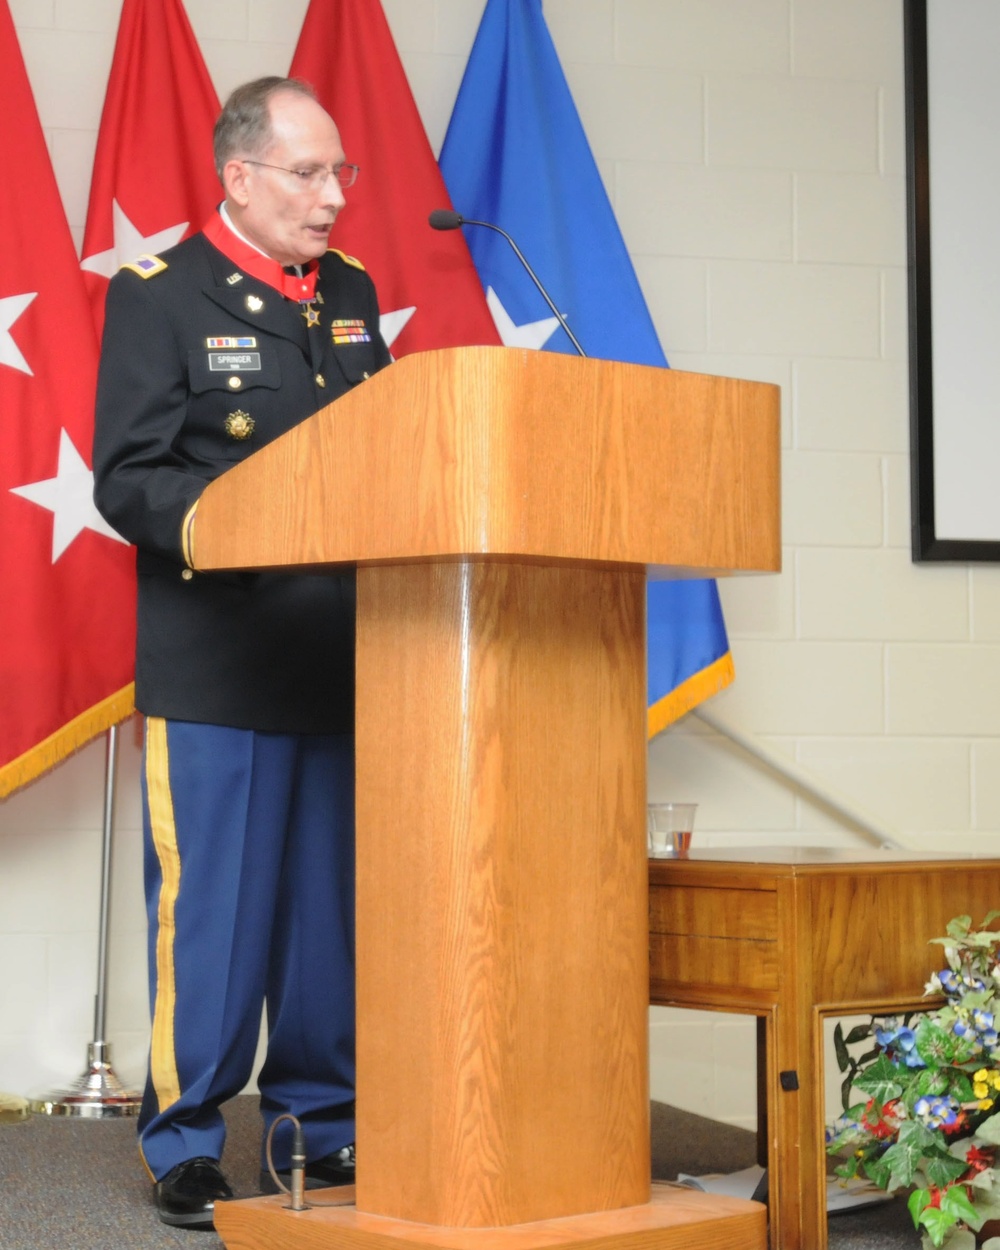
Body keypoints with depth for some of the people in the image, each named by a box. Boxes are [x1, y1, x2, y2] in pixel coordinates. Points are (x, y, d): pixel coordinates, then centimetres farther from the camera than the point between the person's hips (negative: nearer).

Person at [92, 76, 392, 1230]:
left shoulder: (351, 294, 16)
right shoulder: (159, 295, -1)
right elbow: (127, 477, -8)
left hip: (345, 659, 5)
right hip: (217, 668, -5)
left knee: (335, 908, 10)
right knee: (210, 910, -1)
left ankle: (323, 1125, 22)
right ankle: (185, 1146, 12)